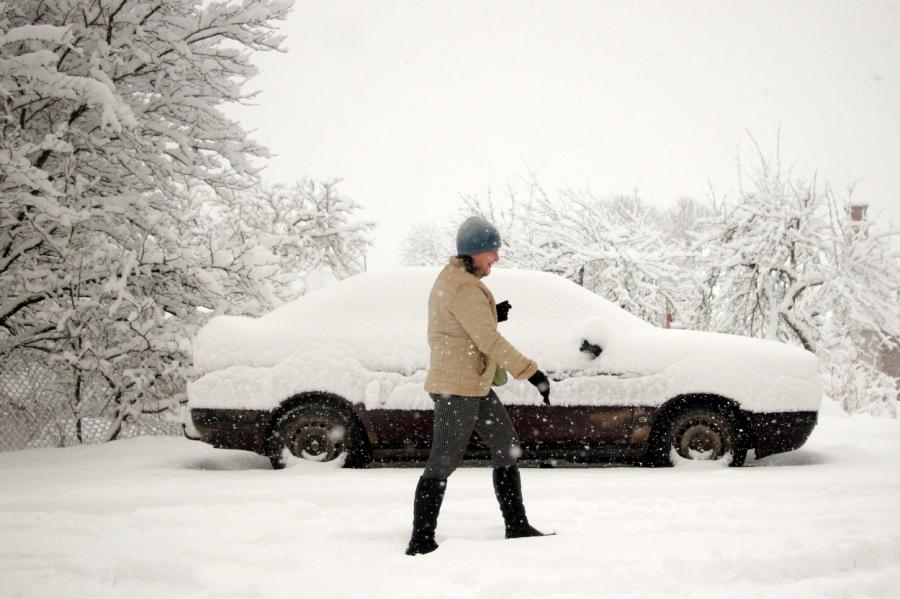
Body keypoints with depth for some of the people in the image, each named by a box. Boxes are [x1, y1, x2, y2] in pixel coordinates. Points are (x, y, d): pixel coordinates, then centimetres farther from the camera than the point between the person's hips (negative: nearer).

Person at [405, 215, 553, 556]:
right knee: (443, 462, -7)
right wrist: (532, 373, -21)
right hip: (458, 387, -11)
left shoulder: (452, 279, 14)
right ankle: (421, 542, -2)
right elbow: (490, 342, -23)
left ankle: (517, 527, 21)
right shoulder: (464, 289, -19)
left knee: (507, 447, 14)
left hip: (475, 386, 11)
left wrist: (491, 316, 5)